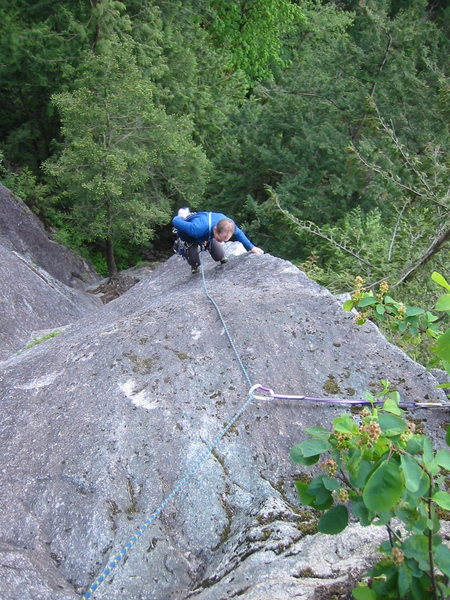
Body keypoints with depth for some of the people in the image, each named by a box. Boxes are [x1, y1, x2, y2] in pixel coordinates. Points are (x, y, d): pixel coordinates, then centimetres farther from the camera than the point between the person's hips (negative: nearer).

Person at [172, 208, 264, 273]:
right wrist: (181, 218, -15)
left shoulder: (229, 224, -37)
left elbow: (238, 233, -12)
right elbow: (175, 221, -40)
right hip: (190, 237, -3)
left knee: (219, 257, -3)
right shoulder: (197, 230, -53)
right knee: (194, 262, -13)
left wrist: (251, 248, -9)